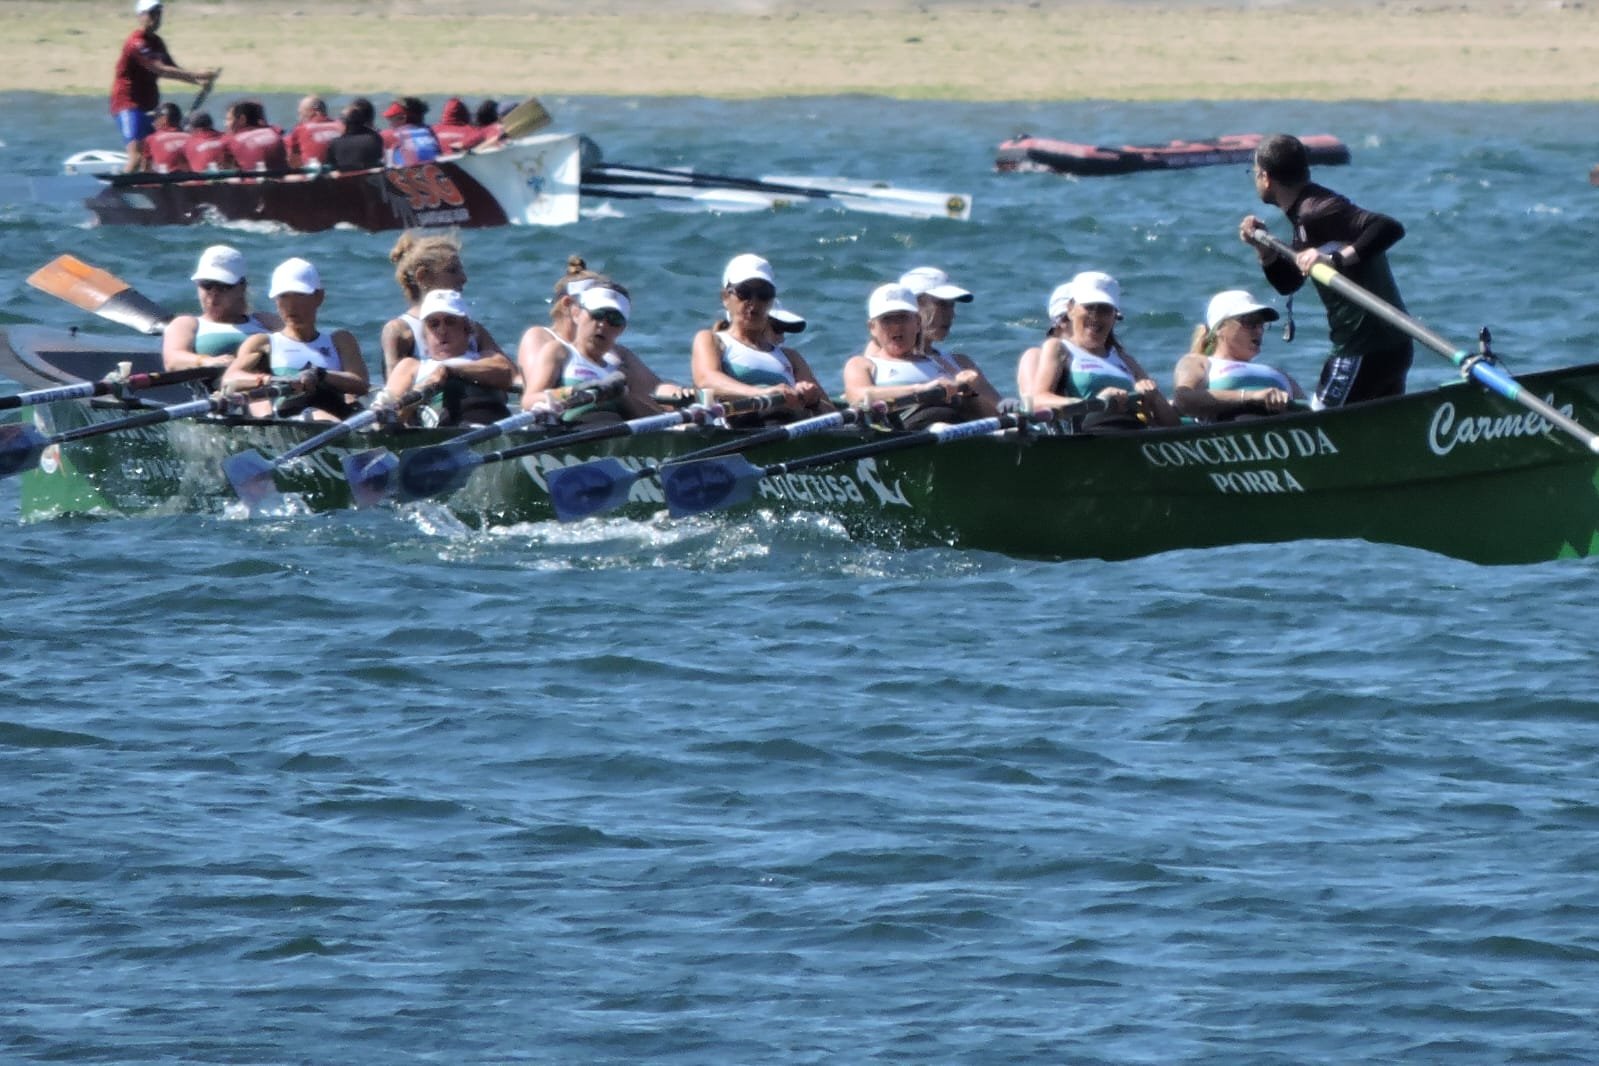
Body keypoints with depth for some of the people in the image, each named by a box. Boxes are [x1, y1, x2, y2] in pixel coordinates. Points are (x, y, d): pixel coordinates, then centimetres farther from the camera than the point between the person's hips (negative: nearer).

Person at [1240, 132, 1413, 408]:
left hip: (1364, 350, -10)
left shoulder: (1315, 211, -16)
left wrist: (1337, 259, -33)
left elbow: (1389, 228, -27)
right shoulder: (1305, 213, 16)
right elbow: (1287, 283, 24)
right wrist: (1264, 248, 7)